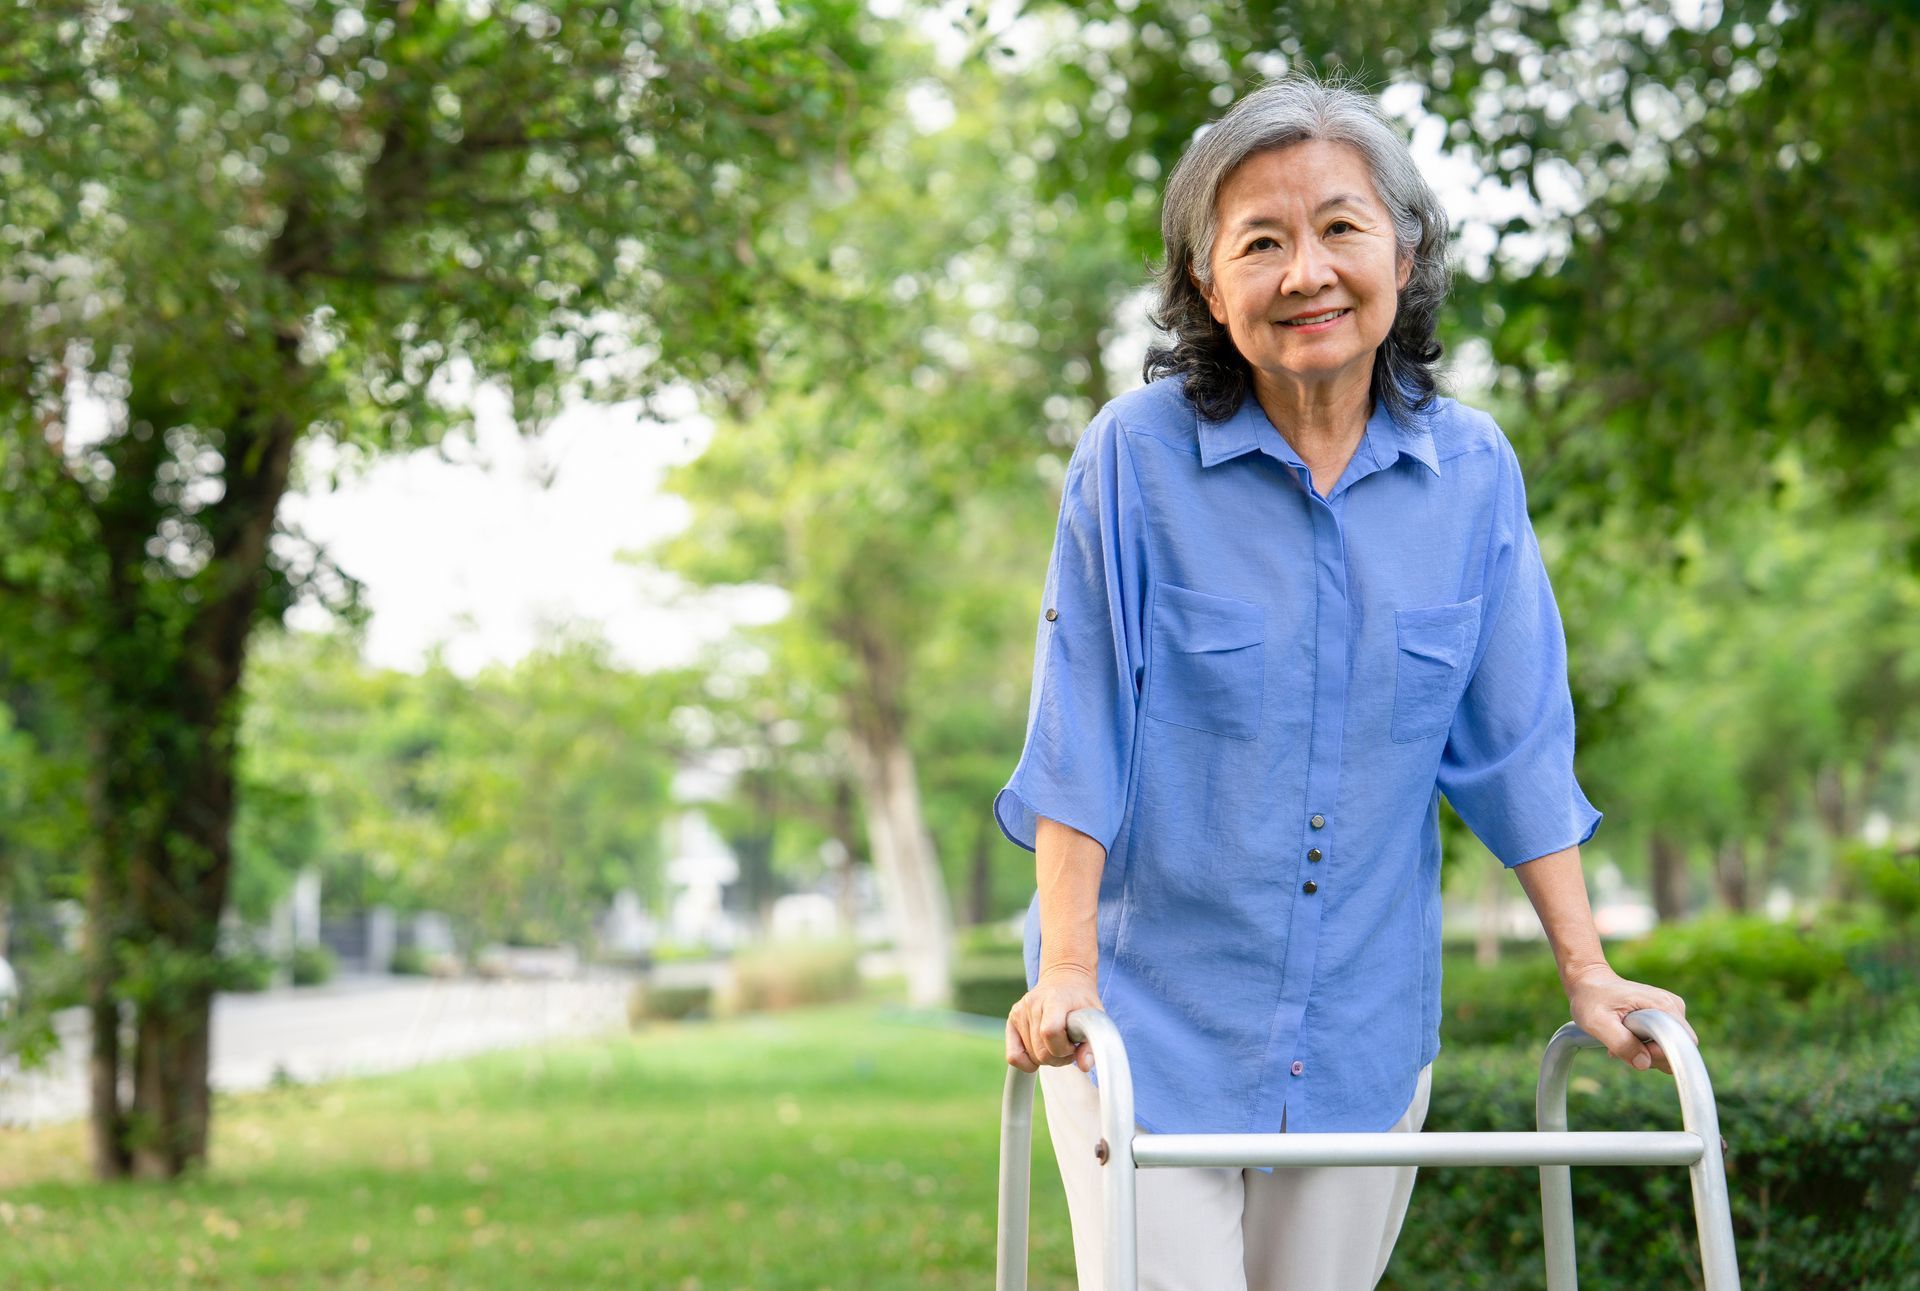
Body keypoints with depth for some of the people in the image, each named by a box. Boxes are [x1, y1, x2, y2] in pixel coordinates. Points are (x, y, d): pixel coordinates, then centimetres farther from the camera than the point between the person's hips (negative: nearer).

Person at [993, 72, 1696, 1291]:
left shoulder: (1472, 470, -1)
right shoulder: (1136, 456, -9)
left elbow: (1517, 740, 5)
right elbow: (1080, 735, -8)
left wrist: (1587, 971, 4)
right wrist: (1066, 970, -13)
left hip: (1366, 1027, 3)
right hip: (1154, 1012, -3)